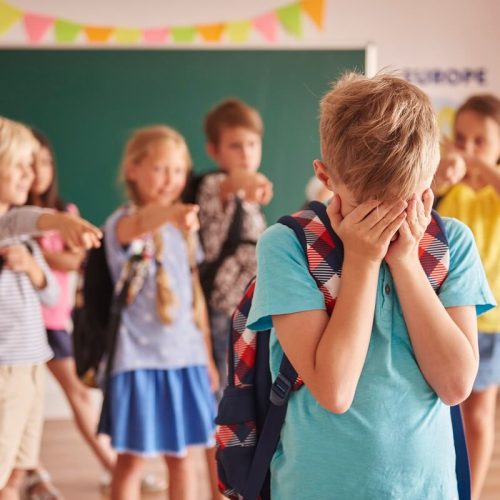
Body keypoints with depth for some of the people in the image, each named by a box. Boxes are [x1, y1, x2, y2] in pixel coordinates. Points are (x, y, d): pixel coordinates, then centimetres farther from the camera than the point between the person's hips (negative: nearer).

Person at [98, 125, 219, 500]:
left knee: (180, 454, 11)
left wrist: (207, 355, 15)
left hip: (185, 357, 5)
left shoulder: (184, 228, 9)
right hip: (139, 357, -5)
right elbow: (135, 228, -38)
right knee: (132, 458, 1)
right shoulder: (123, 223, -11)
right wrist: (168, 213, -60)